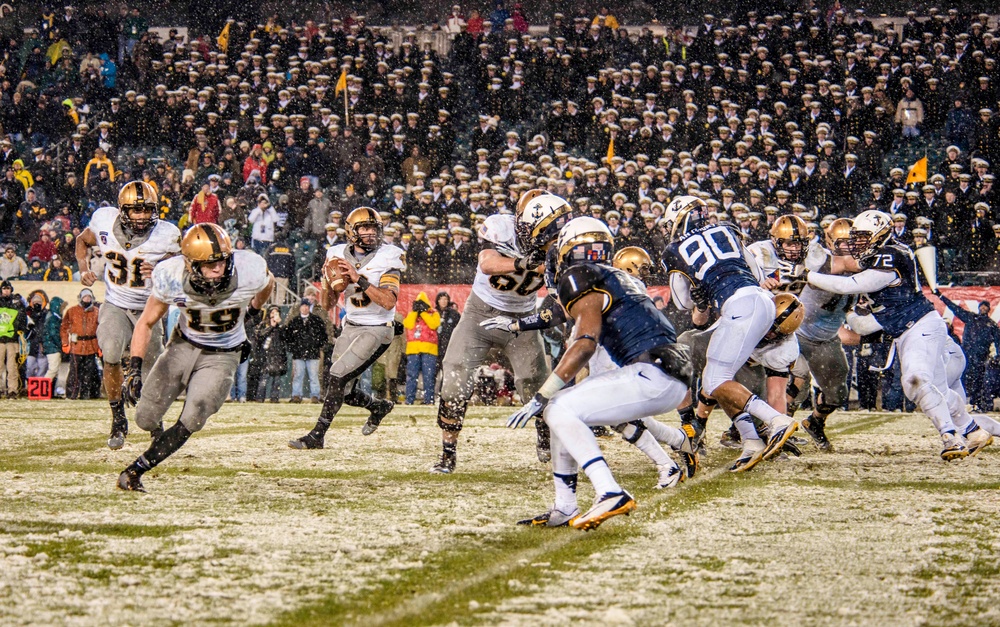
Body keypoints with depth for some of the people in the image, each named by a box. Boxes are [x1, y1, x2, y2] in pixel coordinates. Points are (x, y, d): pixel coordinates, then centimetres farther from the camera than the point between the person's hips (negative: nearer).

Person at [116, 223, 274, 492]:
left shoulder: (249, 273, -28)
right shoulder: (172, 278, -25)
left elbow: (266, 285, 0)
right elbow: (146, 324, -9)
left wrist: (255, 309, 19)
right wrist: (134, 370, -17)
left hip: (221, 356, -1)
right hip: (183, 345, 1)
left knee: (191, 422, -19)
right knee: (146, 418, 2)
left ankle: (135, 471, -4)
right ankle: (161, 438, 41)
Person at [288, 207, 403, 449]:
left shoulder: (388, 257, -12)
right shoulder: (340, 255, 2)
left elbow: (388, 302, -23)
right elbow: (327, 305, 7)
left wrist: (359, 279, -28)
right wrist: (328, 281, -14)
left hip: (377, 330, -6)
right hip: (350, 327, 6)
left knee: (338, 376, -17)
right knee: (344, 391, 8)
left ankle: (317, 436, -11)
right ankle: (379, 406, 39)